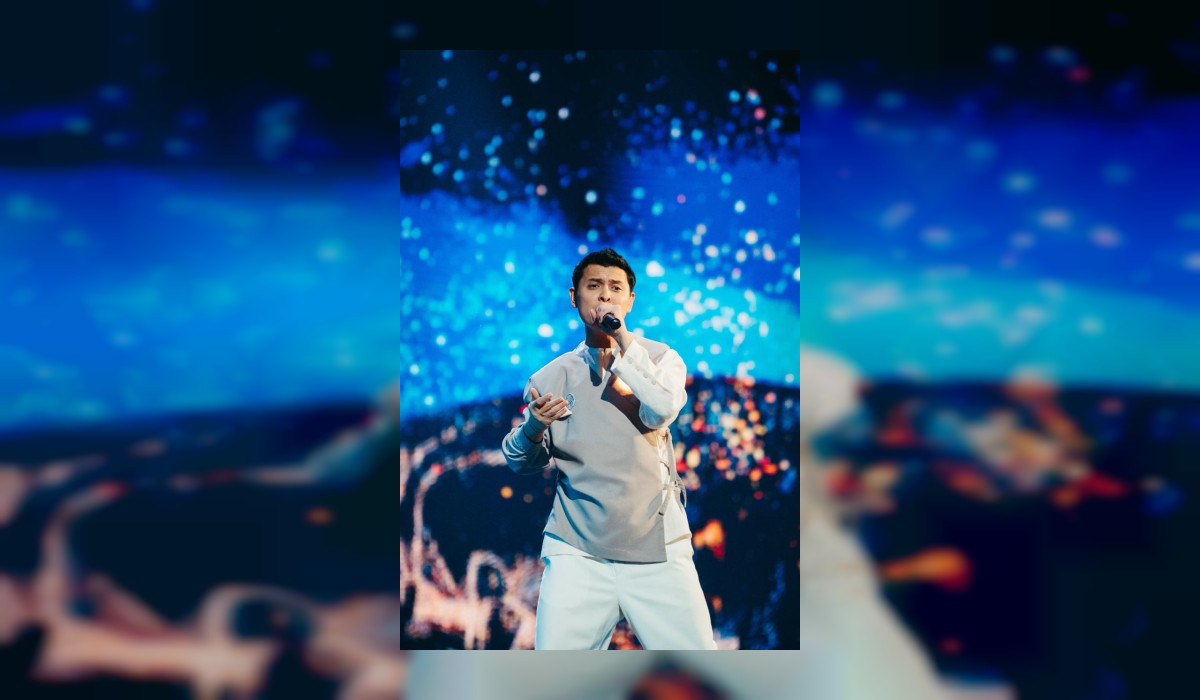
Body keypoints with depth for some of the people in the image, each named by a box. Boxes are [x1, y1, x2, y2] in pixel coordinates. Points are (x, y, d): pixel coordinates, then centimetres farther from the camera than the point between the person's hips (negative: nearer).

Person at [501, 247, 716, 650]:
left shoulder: (660, 358, 6)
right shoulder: (550, 378, 9)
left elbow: (663, 409, -16)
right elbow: (521, 462, 11)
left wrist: (623, 337, -13)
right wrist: (534, 427, -10)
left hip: (659, 551, 0)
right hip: (577, 553, 1)